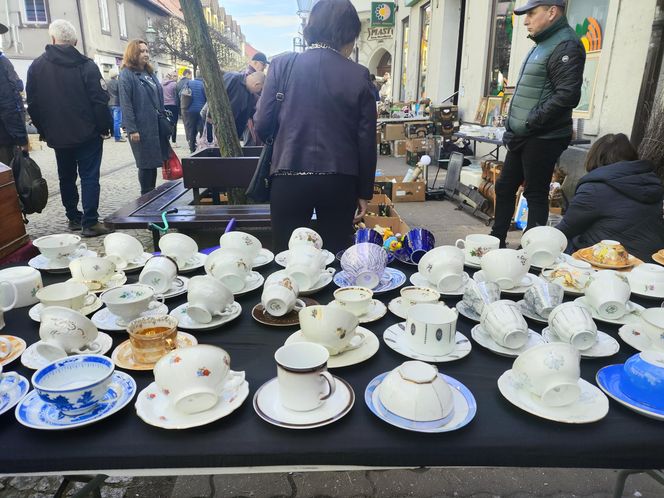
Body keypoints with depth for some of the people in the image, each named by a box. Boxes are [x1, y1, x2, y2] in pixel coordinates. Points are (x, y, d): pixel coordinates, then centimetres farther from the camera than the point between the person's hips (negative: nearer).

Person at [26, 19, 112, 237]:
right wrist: (106, 127, -4)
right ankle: (90, 222, -5)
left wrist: (44, 130, 15)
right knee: (89, 177, -1)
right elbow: (100, 100, -13)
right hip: (87, 133, -4)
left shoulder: (36, 66, 4)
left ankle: (73, 218, 24)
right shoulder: (85, 64, -9)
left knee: (66, 178, 16)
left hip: (57, 135, 4)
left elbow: (33, 104, 6)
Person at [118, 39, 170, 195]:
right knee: (146, 164, 1)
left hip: (157, 126, 7)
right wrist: (132, 129, -19)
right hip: (142, 128, -7)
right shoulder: (127, 74, -6)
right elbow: (126, 104, -13)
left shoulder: (150, 73, 16)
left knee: (155, 162, 11)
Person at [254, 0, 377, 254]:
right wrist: (364, 192, 9)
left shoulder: (282, 65, -1)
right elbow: (366, 141, 0)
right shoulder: (358, 75, -2)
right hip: (339, 181, 1)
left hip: (289, 178, 0)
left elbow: (262, 125, -2)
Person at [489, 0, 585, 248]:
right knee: (504, 188, 14)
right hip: (523, 137, 10)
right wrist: (514, 127, 15)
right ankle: (496, 240, 26)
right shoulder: (543, 45, 17)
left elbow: (567, 96, -23)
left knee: (535, 195, -2)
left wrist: (529, 123, -18)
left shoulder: (565, 46, -13)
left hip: (543, 138, -10)